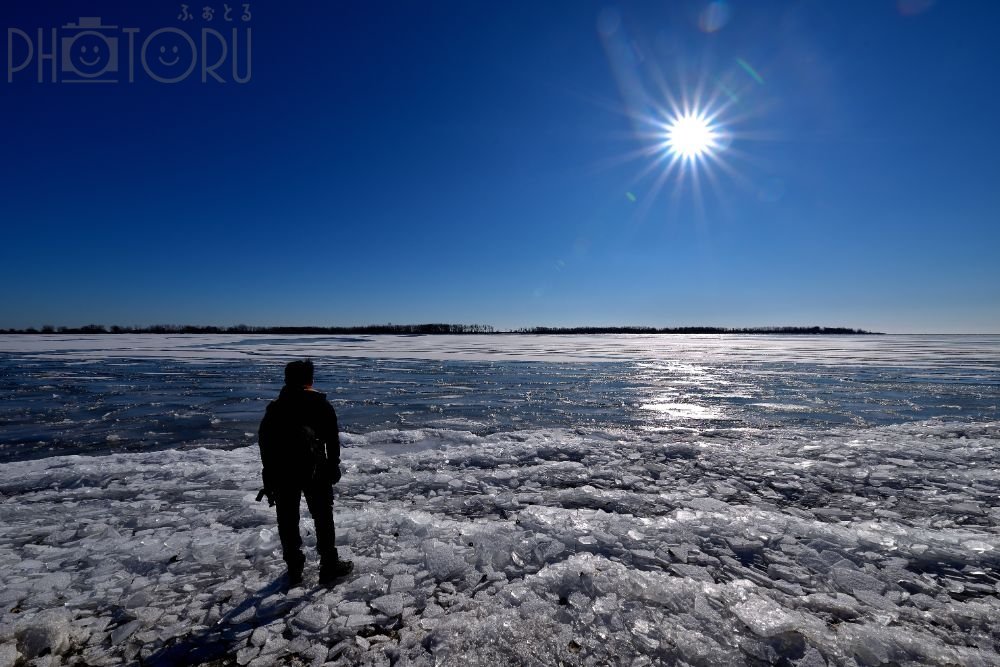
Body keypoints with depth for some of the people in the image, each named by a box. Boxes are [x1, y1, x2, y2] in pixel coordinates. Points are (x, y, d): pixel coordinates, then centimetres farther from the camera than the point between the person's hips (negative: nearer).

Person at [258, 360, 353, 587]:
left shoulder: (274, 407, 9)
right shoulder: (320, 404, 0)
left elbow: (264, 442, 10)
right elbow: (332, 438, -2)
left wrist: (269, 480, 17)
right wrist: (333, 466, 8)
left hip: (281, 471, 3)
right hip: (314, 468, -3)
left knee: (287, 520, 15)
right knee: (323, 516, 8)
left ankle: (294, 570, 24)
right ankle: (329, 567, 15)